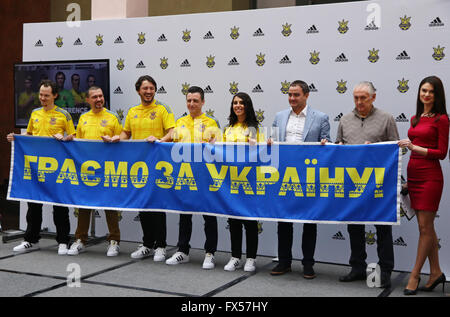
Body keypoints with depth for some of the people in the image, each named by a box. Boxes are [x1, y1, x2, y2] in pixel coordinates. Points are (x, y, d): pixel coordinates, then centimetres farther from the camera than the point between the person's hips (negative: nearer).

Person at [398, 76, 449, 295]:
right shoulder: (415, 119, 15)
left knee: (425, 227, -2)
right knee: (426, 227, 11)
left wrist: (415, 148, -17)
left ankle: (414, 276, 4)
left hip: (430, 176, -7)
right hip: (414, 175, 7)